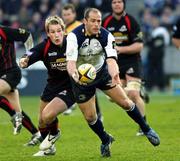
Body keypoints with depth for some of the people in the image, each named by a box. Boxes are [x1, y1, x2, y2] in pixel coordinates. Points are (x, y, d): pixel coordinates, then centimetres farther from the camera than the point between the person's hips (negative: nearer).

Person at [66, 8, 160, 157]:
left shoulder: (106, 36, -21)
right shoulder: (74, 36, -27)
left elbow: (111, 60, -33)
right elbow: (71, 62, -37)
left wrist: (115, 75, -55)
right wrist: (74, 75, -60)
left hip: (102, 72, 1)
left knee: (125, 102, -5)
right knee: (90, 117, 1)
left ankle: (146, 129, 18)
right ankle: (105, 140, 30)